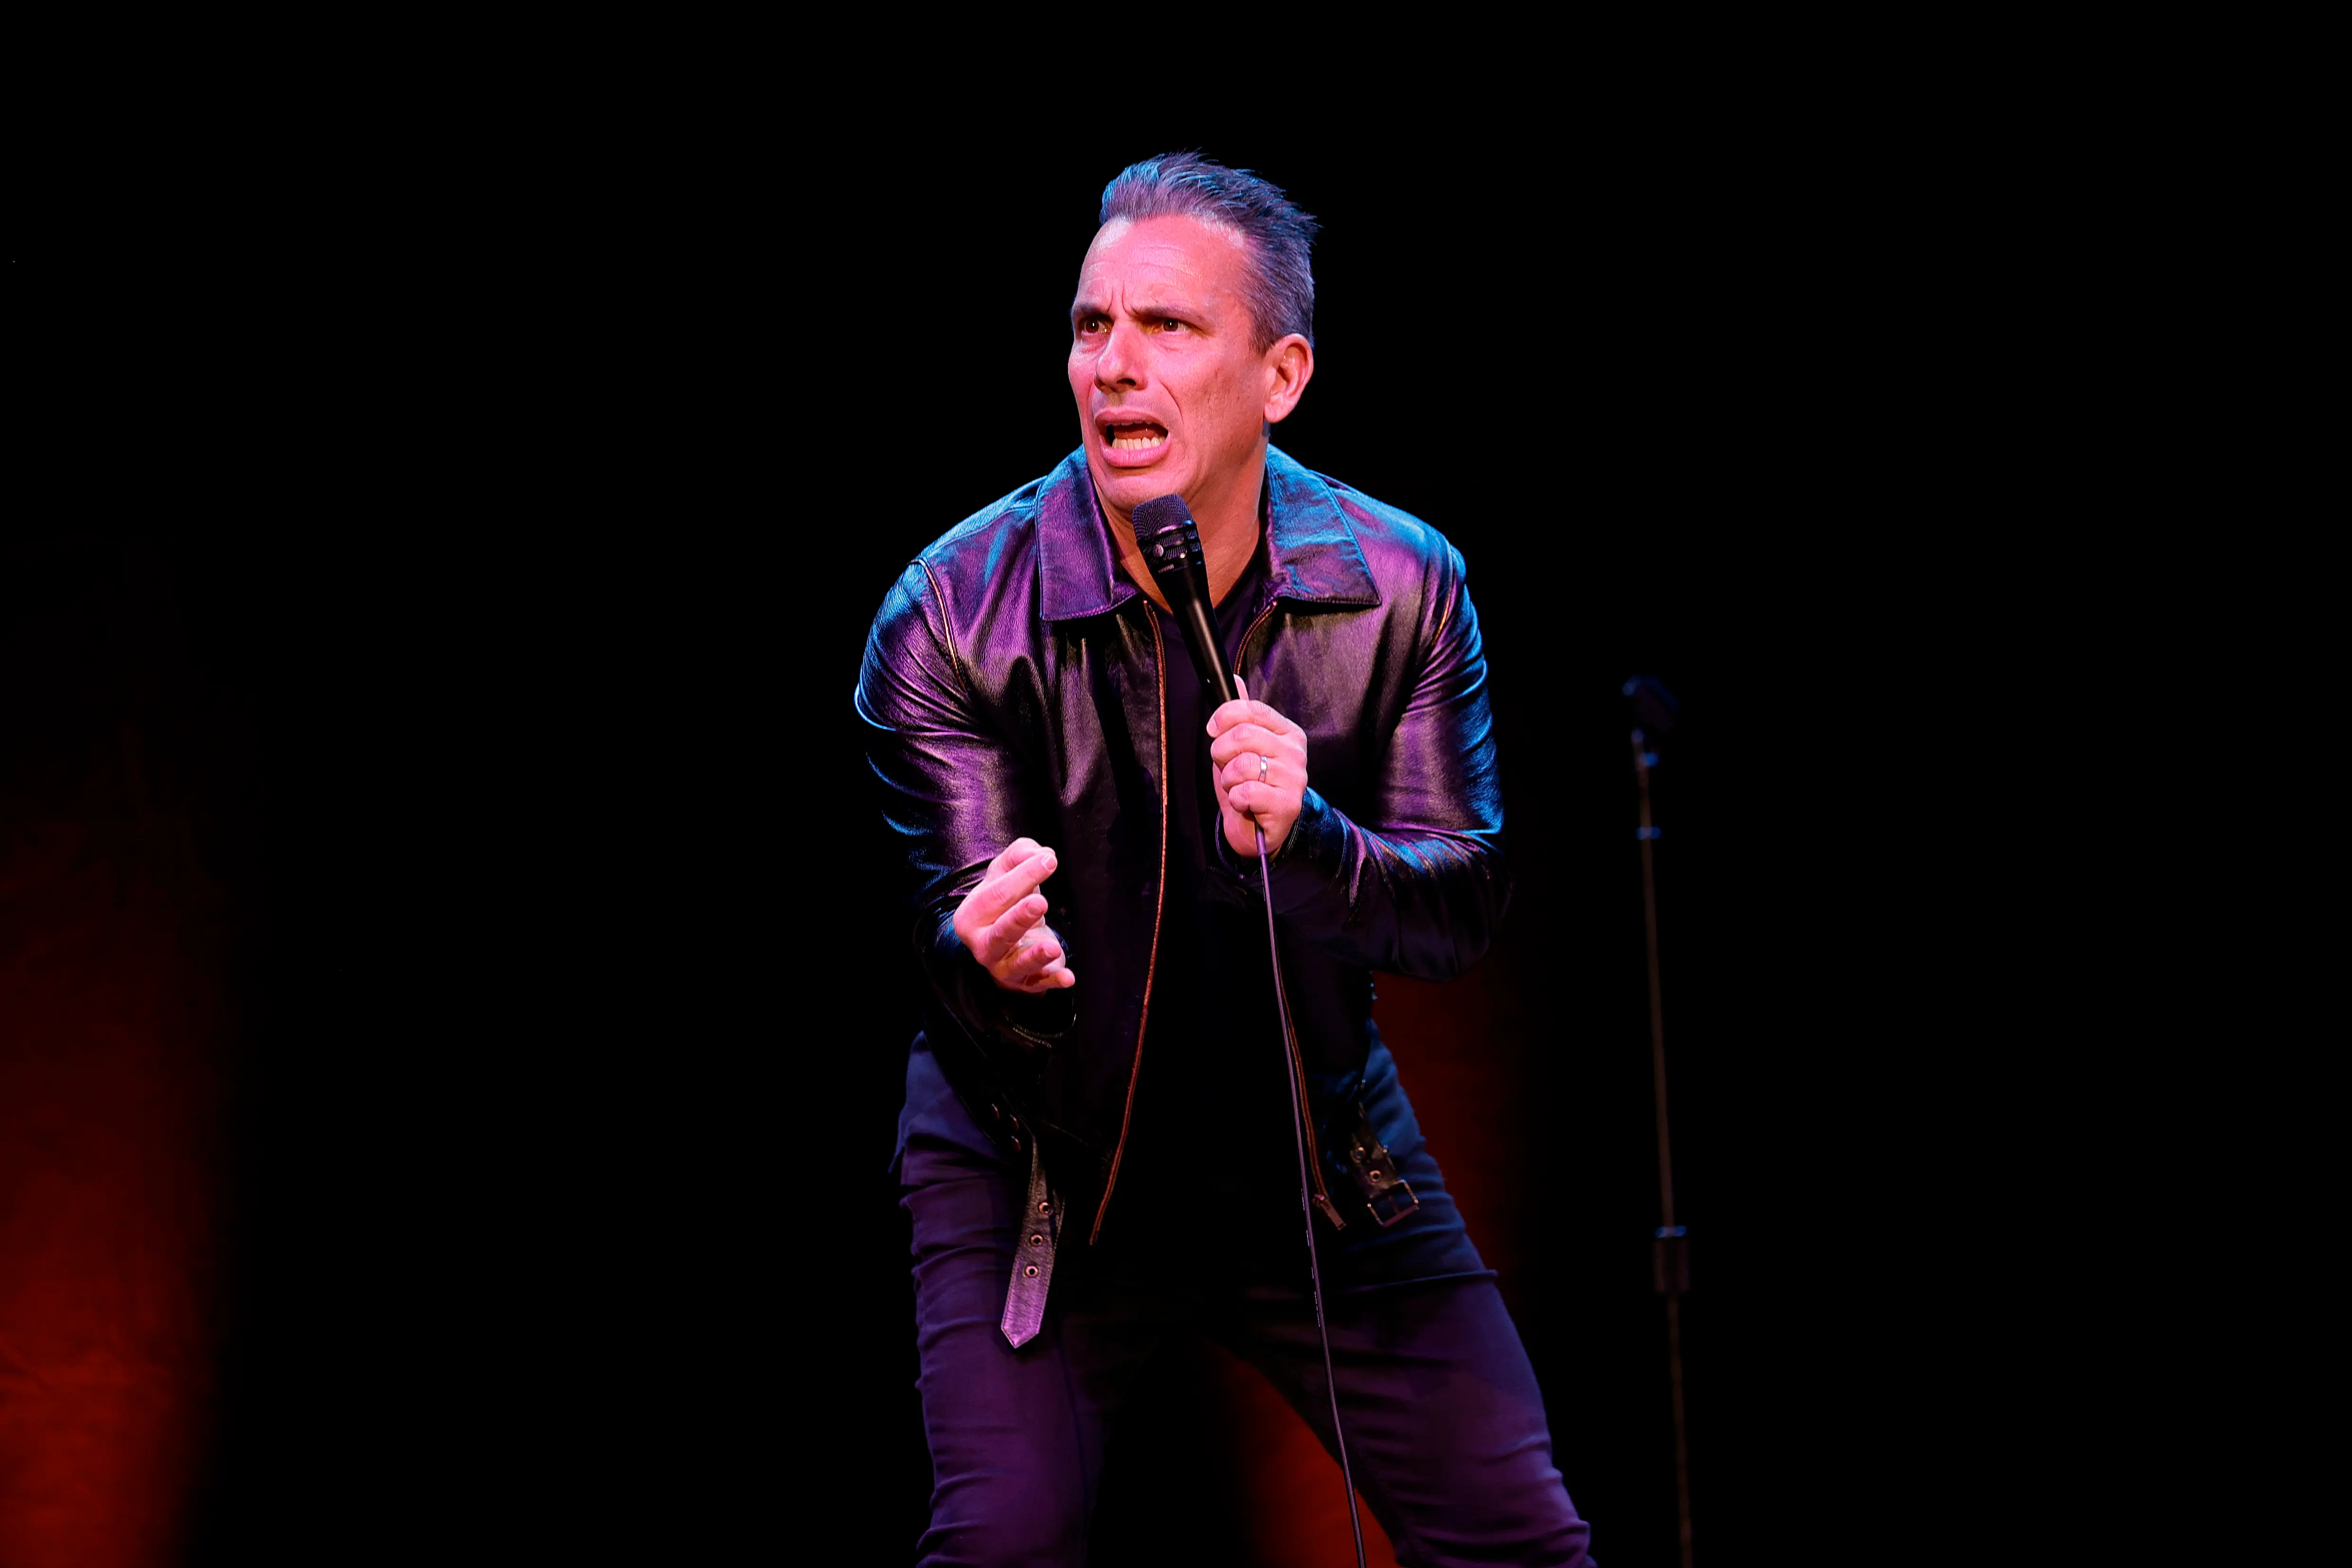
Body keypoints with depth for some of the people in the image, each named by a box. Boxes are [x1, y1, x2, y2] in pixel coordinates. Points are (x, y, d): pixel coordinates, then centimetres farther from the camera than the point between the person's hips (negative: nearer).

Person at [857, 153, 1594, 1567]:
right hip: (1037, 1162, -2)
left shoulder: (1403, 588, -11)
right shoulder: (954, 616, -16)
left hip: (1317, 1152, 2)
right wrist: (996, 965, -43)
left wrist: (1301, 843, -33)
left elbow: (1470, 906, -12)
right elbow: (963, 936, -17)